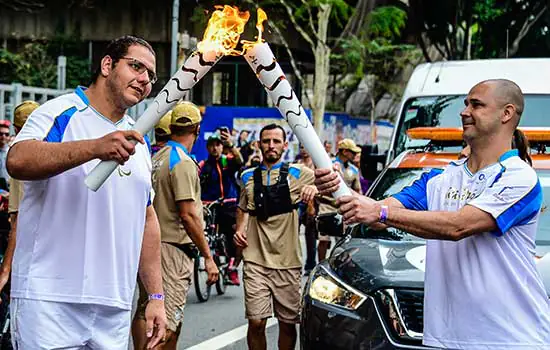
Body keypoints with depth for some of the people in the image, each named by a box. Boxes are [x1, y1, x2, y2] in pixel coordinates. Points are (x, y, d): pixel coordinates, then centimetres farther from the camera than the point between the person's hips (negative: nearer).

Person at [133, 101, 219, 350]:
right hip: (173, 248, -9)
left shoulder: (156, 158, 12)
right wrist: (208, 256, -14)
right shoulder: (184, 163, -14)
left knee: (144, 311, 15)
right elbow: (187, 215, -18)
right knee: (168, 323, -10)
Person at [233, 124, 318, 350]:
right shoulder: (248, 177, 13)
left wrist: (315, 187, -26)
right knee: (256, 322, -6)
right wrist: (240, 229, 5)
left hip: (287, 263, -1)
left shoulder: (297, 174, 5)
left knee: (288, 323, 6)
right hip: (256, 261, 1)